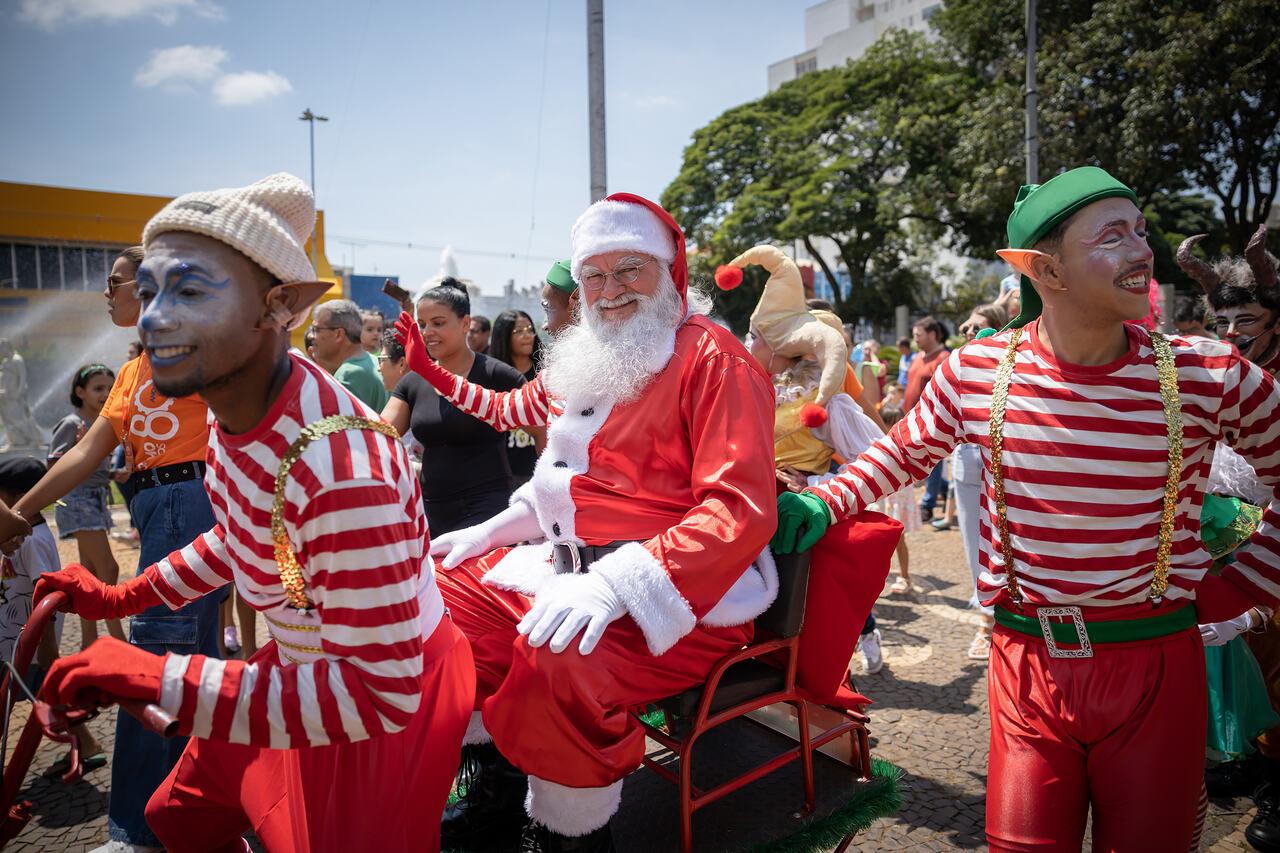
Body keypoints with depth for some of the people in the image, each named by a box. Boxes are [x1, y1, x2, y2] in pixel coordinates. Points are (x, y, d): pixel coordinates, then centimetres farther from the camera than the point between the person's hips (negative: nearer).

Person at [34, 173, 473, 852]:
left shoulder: (341, 469, -38)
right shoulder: (234, 409, -9)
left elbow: (380, 694, -33)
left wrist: (153, 679, -31)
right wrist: (120, 599, 13)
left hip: (390, 705, -8)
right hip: (302, 666, 8)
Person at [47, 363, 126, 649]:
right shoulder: (72, 424, -11)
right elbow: (53, 467, -13)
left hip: (97, 500, 8)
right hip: (78, 500, -8)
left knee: (91, 572, 10)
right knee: (108, 569, -11)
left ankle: (89, 642, 16)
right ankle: (118, 638, -6)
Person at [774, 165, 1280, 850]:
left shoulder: (1211, 376, -9)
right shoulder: (975, 372, -7)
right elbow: (903, 453, 8)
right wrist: (823, 503, -6)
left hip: (1156, 664, 1)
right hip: (1026, 660, 0)